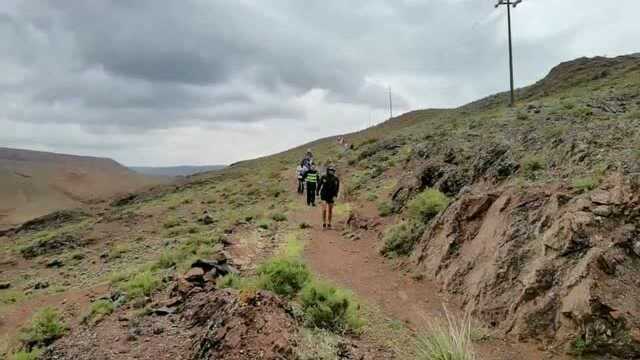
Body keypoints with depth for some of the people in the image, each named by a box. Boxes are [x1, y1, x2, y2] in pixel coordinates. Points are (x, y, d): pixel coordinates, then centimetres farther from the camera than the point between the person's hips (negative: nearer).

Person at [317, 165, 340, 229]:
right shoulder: (323, 177, -10)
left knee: (330, 210, 9)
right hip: (324, 196, -2)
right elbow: (319, 184, 3)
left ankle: (329, 224, 22)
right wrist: (317, 192, 8)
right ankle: (324, 224, -5)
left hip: (331, 197, 2)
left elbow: (337, 188, -8)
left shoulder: (336, 179, -9)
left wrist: (335, 196, -20)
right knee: (324, 209, -14)